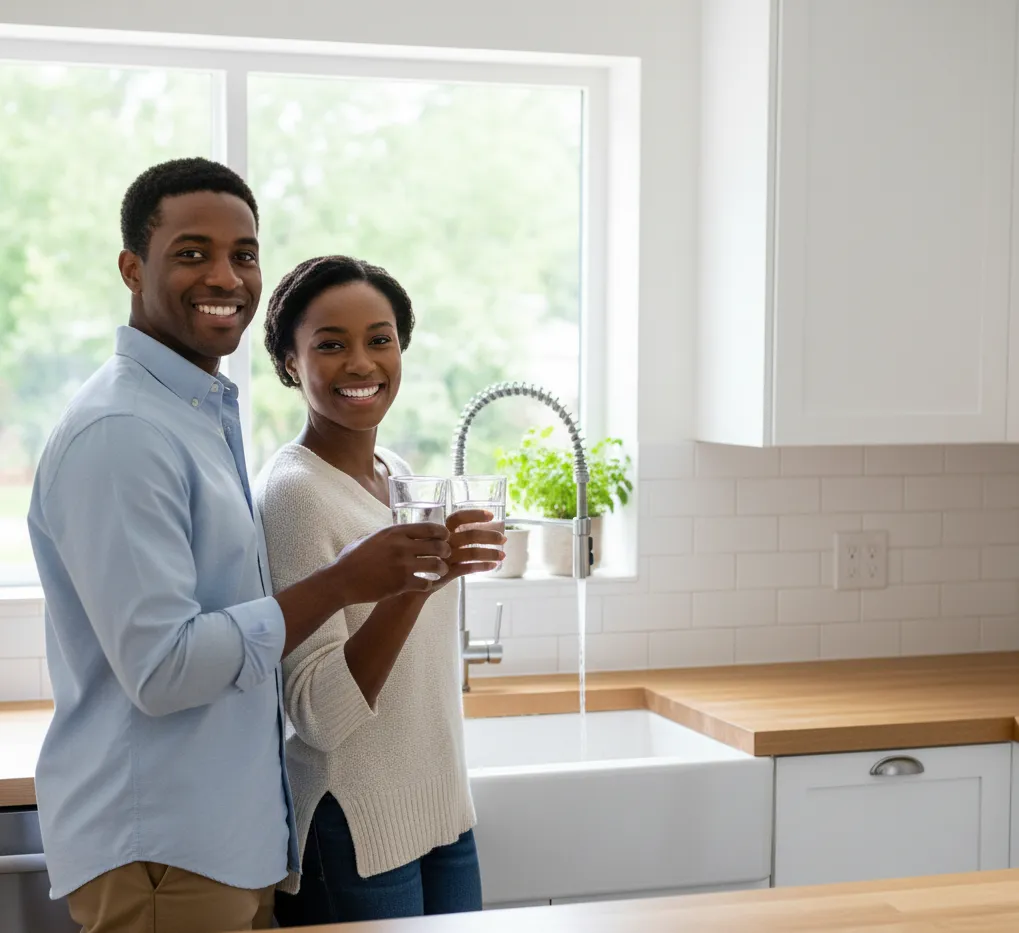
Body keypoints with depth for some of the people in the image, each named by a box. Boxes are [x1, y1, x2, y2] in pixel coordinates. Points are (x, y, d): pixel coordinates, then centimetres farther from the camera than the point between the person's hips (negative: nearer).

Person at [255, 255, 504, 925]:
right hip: (354, 831, -7)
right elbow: (320, 713, -23)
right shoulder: (293, 492, -17)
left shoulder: (401, 476, 7)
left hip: (441, 813, 7)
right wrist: (416, 578, -33)